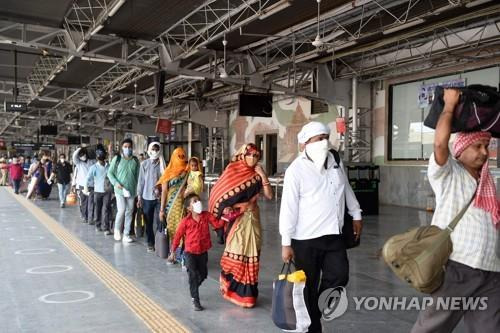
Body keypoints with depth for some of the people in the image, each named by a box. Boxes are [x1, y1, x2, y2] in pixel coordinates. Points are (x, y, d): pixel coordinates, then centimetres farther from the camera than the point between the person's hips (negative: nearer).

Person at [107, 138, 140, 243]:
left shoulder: (135, 160, 4)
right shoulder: (117, 159, -1)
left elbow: (138, 176, 9)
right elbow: (110, 173, 3)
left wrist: (137, 190, 5)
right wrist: (115, 183, -11)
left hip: (131, 190, 3)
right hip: (120, 190, -3)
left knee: (129, 212, 5)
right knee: (121, 210, -12)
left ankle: (126, 234, 15)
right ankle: (117, 229, 14)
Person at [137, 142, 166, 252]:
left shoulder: (162, 164, -1)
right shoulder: (144, 164, 1)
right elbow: (141, 181, 4)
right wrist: (139, 197, 3)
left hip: (159, 197, -1)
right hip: (147, 197, 1)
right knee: (148, 222, 9)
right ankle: (150, 243, 21)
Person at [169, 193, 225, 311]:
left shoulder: (206, 215, -5)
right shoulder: (186, 221, -13)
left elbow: (217, 224, -12)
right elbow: (178, 236, -5)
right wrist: (173, 251, 0)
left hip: (203, 251, 4)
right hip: (190, 252, -4)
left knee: (203, 274, 15)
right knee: (193, 275, -3)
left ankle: (193, 289, 44)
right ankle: (195, 300, 7)